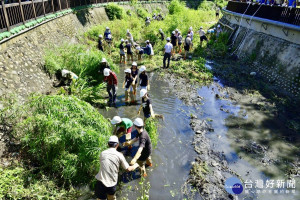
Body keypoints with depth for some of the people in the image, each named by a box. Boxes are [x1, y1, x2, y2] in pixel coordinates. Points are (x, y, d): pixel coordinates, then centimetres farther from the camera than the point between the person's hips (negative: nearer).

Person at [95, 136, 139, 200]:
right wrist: (136, 165, 17)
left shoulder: (102, 153, 3)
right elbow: (128, 169, -2)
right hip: (112, 183, 0)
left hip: (101, 182, 1)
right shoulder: (119, 155, -5)